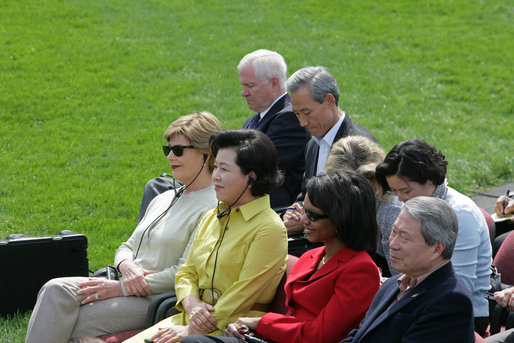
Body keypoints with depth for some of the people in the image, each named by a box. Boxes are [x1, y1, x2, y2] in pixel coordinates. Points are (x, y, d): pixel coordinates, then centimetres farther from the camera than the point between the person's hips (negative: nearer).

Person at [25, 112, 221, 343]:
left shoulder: (213, 208, -7)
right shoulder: (163, 200, 21)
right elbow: (127, 247, 21)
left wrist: (121, 288, -14)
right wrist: (127, 266, -6)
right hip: (125, 282, 8)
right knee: (56, 289, -20)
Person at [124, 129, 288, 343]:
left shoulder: (269, 229, -9)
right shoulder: (212, 217, 15)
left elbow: (242, 296, -13)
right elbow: (187, 273, 17)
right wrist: (192, 304, -6)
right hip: (191, 318, 7)